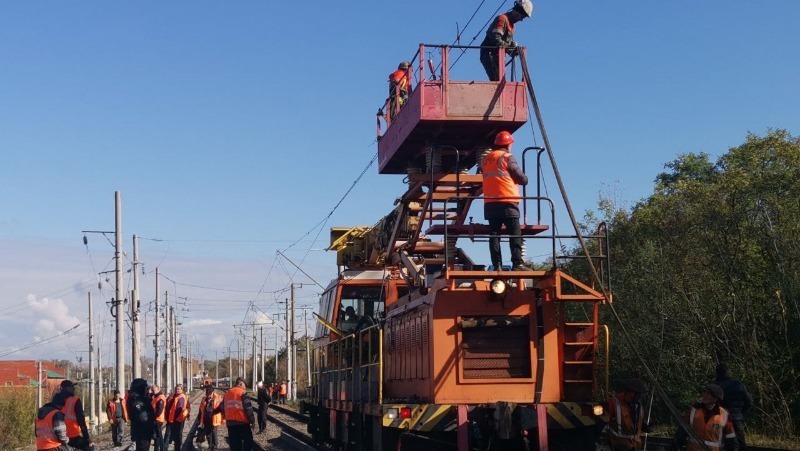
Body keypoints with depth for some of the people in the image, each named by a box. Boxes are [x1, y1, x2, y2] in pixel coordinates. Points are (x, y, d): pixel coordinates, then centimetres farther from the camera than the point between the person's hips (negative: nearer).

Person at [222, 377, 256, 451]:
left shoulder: (227, 393, 10)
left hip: (230, 423, 6)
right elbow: (248, 408, -14)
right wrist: (252, 420, -5)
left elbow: (224, 408, 15)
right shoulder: (243, 393, -11)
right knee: (248, 442, 7)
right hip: (242, 423, -6)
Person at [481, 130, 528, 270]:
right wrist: (523, 178, 19)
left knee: (494, 235, 4)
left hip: (490, 203, 5)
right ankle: (517, 264, -8)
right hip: (508, 202, -5)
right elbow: (523, 180, -3)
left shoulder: (485, 160, 14)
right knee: (515, 235, -3)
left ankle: (497, 265, -1)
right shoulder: (507, 158, -4)